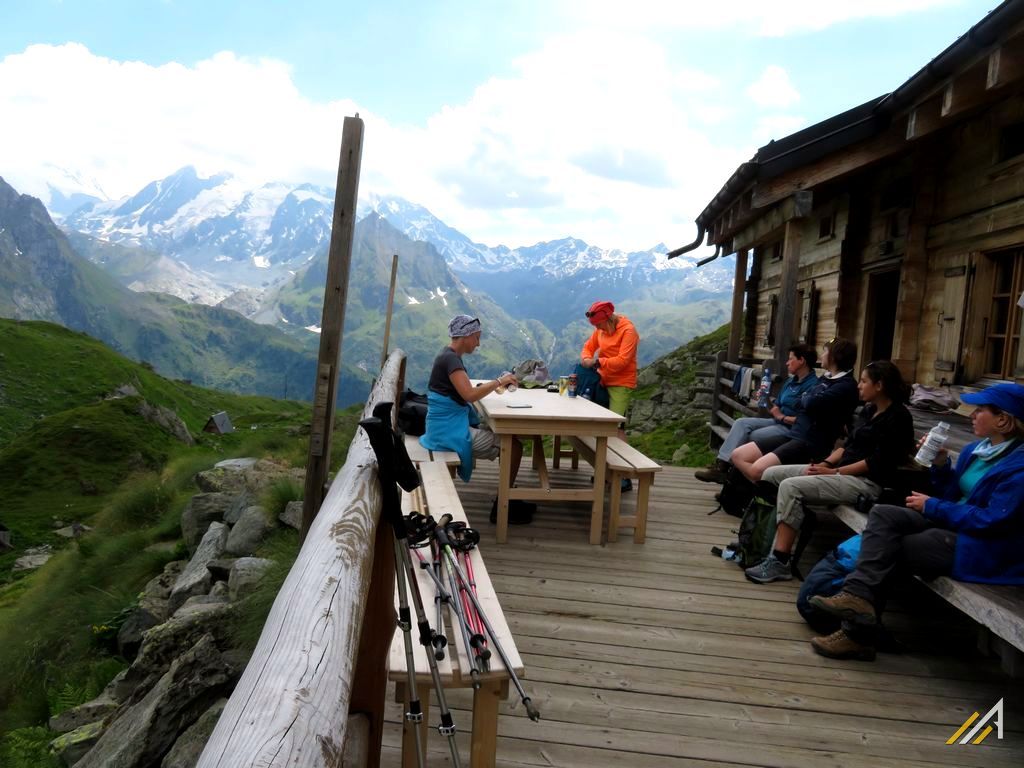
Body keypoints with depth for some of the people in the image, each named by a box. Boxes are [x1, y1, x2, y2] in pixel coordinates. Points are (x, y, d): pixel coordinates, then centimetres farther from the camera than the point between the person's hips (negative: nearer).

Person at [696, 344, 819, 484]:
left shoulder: (813, 385, -14)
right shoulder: (790, 382, 16)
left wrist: (782, 417, -11)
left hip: (792, 429, -9)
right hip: (778, 422, 9)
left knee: (749, 437, -22)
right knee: (741, 423, -12)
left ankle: (722, 468, -14)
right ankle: (720, 463, -24)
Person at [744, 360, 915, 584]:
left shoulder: (898, 416, -10)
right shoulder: (869, 410, 17)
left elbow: (877, 462, -16)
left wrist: (835, 472, -16)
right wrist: (826, 463, 0)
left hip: (867, 481, -10)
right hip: (844, 470, 10)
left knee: (791, 487, -27)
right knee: (772, 474, -2)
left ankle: (779, 563, -24)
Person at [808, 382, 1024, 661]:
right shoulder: (977, 450, 11)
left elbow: (993, 520, -23)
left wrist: (932, 506, -14)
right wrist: (940, 464, -3)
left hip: (980, 548, -9)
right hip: (952, 526, 9)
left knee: (886, 550, -15)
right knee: (882, 514, -11)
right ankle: (859, 595, -24)